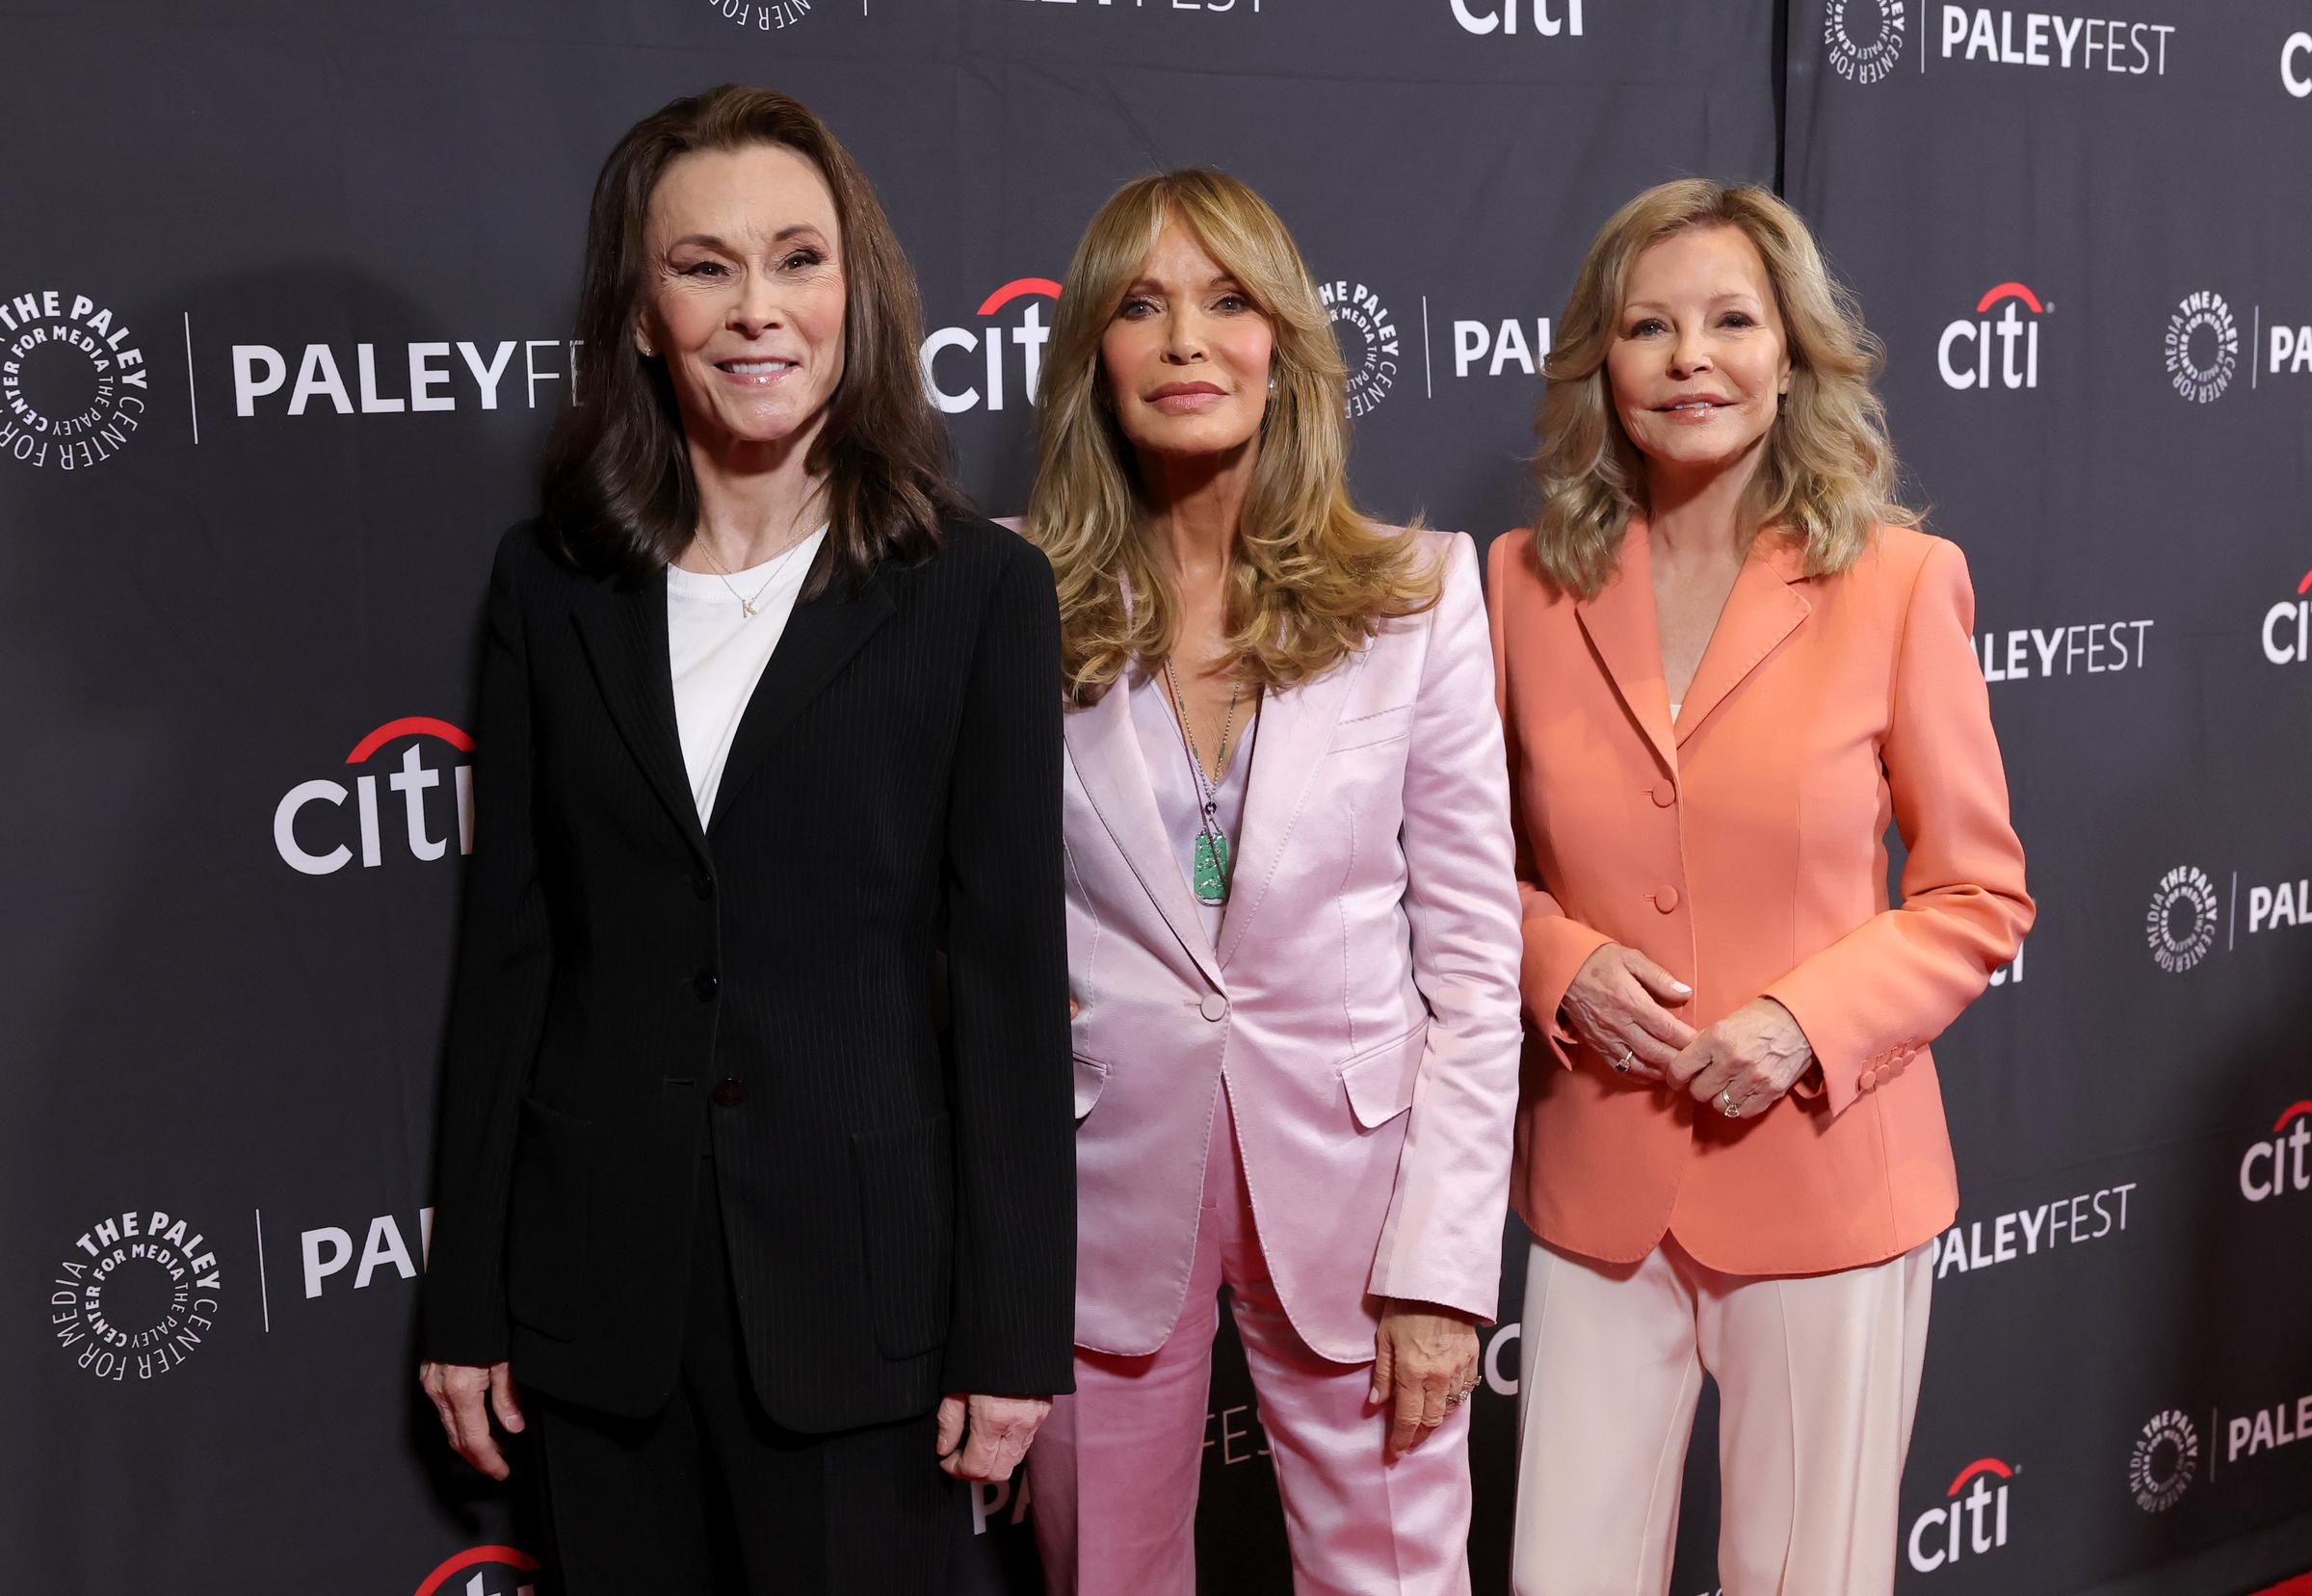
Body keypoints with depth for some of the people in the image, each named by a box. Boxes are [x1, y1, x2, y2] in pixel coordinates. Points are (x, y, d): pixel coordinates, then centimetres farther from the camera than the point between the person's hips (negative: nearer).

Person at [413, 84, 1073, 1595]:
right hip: (599, 1279, 3)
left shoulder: (977, 589, -5)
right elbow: (510, 945, 5)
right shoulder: (553, 582, 3)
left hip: (856, 1275, -2)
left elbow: (1013, 970, -6)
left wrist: (1013, 1328, -7)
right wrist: (467, 1300, 5)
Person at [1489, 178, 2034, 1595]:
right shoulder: (1530, 581, 1)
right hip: (1596, 1175, 2)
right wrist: (1562, 962, -10)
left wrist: (1806, 1021, -15)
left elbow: (1979, 897, -1)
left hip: (1822, 1177, -2)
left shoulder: (1899, 582, -6)